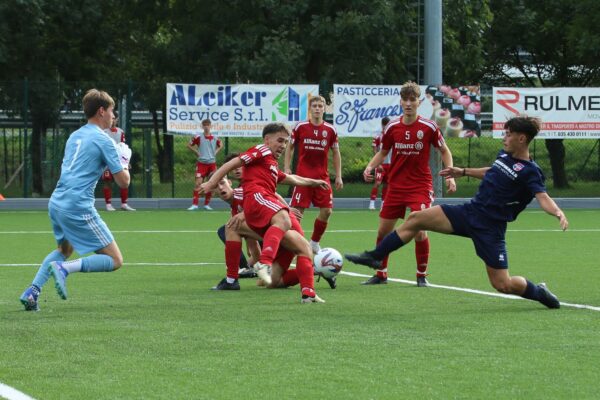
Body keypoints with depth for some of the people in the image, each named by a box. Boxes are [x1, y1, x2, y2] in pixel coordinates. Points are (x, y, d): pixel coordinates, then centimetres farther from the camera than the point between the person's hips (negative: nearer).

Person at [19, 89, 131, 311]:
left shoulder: (74, 136, 17)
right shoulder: (103, 141, -6)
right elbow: (123, 182, -6)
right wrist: (124, 162, 14)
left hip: (56, 203, 8)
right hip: (78, 207, -8)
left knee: (64, 250, 34)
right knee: (115, 261, -2)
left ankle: (32, 291, 16)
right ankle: (64, 268, -21)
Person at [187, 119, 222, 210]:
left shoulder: (214, 138, 6)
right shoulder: (198, 137, -2)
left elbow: (220, 145, 25)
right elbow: (189, 145, 8)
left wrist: (215, 152, 10)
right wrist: (196, 152, 0)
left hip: (212, 163, 3)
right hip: (201, 163, -3)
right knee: (198, 183, -11)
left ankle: (207, 204, 13)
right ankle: (194, 204, -11)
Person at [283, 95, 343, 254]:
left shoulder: (330, 130, 3)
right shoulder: (300, 127, -1)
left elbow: (336, 153, 11)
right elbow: (290, 148, 9)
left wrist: (338, 176, 7)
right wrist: (286, 168, -1)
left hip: (322, 177, 2)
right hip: (302, 175, -2)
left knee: (326, 211, -1)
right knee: (297, 211, -8)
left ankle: (314, 242, 18)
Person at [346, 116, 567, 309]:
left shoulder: (529, 172, -16)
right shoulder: (504, 155, 8)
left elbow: (543, 197, -28)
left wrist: (558, 212, -48)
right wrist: (463, 172, 30)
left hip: (490, 228, -7)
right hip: (469, 211, 7)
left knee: (502, 284, -7)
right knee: (415, 218, -1)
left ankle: (539, 292, 25)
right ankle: (374, 257, 8)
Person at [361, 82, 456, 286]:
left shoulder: (429, 127, -7)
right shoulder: (392, 127, 0)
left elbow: (444, 151, 5)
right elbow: (383, 152, 14)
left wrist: (450, 175, -5)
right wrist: (370, 166, -4)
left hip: (420, 187, -3)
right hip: (395, 186, 3)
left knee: (420, 231, -15)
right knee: (383, 231, 4)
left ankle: (422, 275, 3)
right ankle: (381, 273, 22)